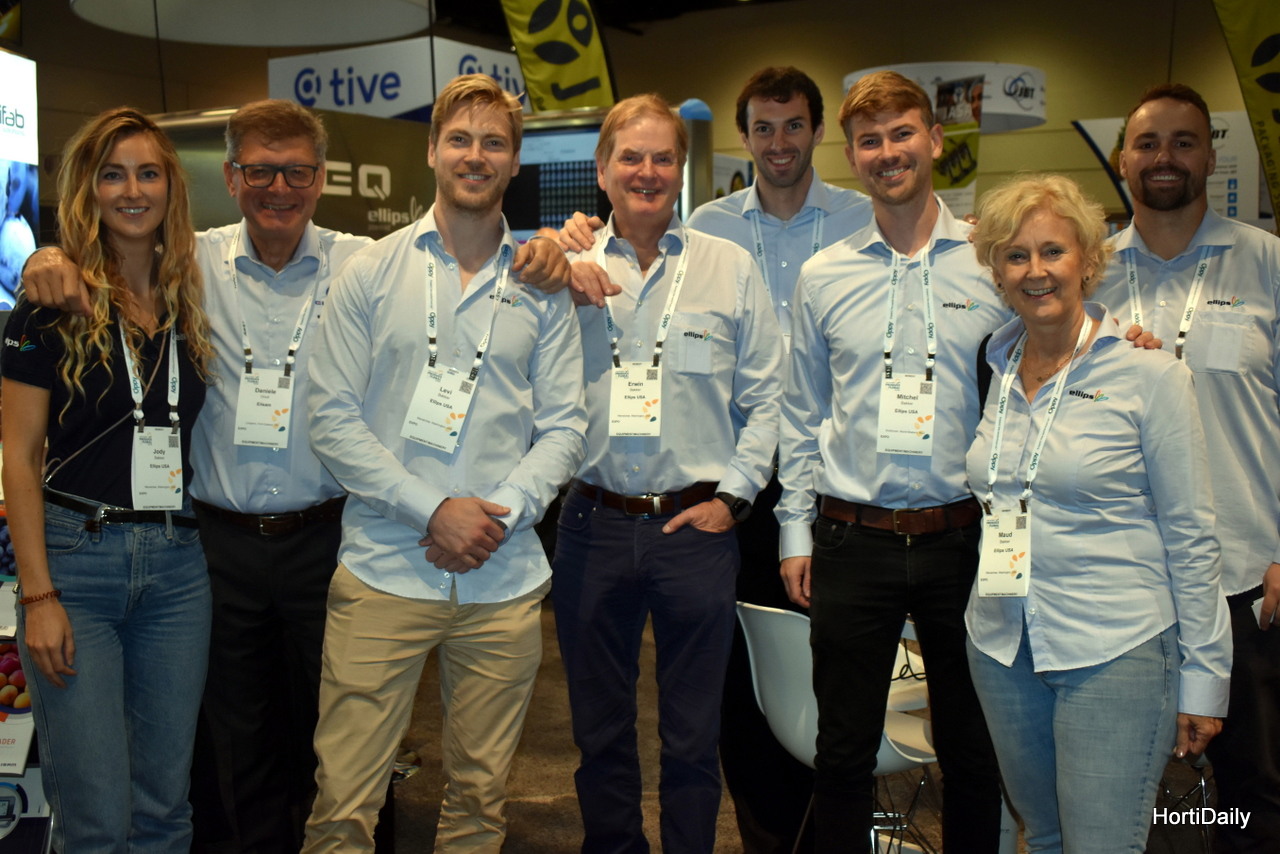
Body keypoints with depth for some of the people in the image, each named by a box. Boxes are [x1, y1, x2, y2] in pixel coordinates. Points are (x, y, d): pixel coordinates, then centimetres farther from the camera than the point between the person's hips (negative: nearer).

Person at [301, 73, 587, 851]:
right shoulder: (372, 271, 4)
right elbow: (333, 416, -1)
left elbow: (565, 426, 5)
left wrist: (500, 515, -10)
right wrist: (433, 511, -11)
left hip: (505, 578, 2)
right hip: (385, 572, -1)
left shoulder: (542, 285, 7)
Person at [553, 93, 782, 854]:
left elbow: (765, 397, 4)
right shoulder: (568, 270, 6)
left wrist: (734, 494, -3)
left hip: (695, 525, -1)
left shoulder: (730, 268, 4)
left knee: (692, 734, 9)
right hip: (593, 525, 1)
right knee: (600, 726, 14)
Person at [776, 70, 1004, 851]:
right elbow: (801, 415, 9)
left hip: (962, 536, -1)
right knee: (845, 749, 10)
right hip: (852, 542, 1)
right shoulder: (823, 276, 4)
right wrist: (797, 531, 6)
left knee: (971, 745, 13)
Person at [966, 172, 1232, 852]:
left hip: (1115, 650, -5)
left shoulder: (1150, 375, -8)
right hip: (1001, 647, 5)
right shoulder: (994, 372, 6)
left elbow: (1190, 535, -7)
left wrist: (1202, 677, -6)